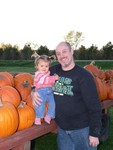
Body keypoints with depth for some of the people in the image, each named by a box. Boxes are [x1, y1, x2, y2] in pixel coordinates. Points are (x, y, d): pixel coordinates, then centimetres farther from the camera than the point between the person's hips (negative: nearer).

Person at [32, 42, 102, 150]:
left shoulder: (83, 75, -14)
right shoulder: (53, 70, 1)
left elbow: (94, 106, -13)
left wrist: (95, 133, -14)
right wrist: (34, 92, -5)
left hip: (82, 128, -4)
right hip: (61, 128, 5)